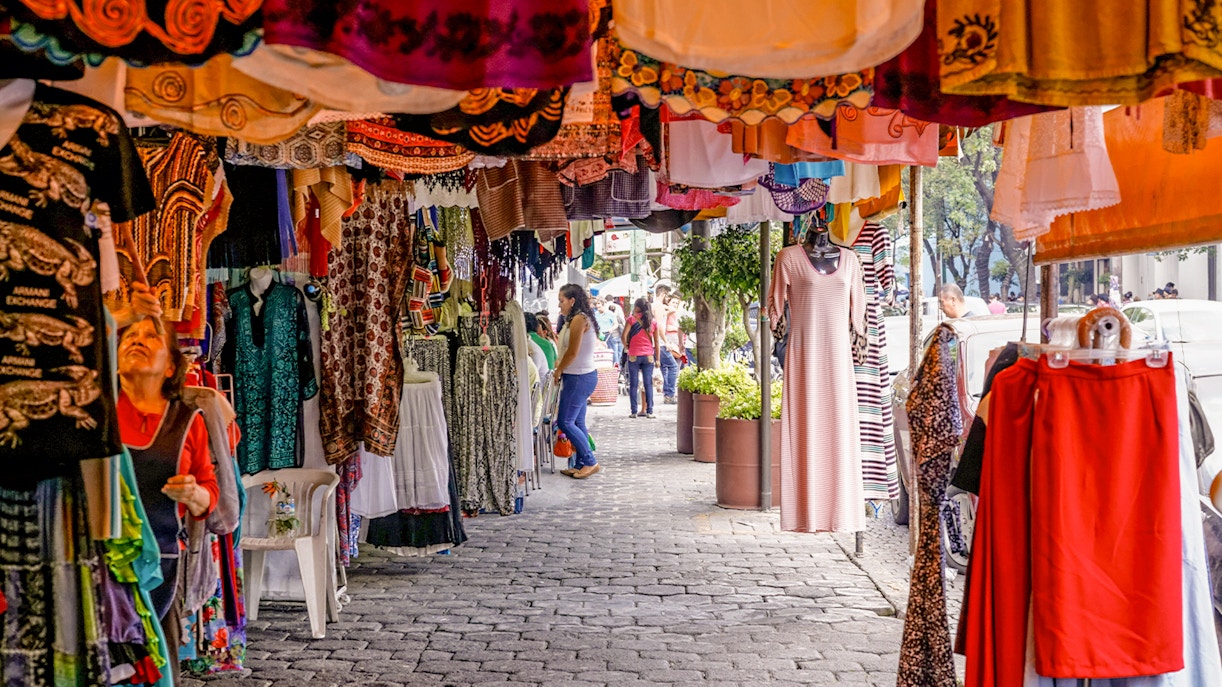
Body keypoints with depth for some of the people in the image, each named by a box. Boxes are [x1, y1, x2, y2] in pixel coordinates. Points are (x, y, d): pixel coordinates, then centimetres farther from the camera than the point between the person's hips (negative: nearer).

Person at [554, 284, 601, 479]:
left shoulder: (579, 319, -16)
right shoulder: (581, 319, 15)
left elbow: (572, 352, -18)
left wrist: (558, 371, -6)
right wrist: (560, 365, 3)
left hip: (579, 377, -10)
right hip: (582, 375, 10)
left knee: (565, 422, -7)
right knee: (577, 422, 11)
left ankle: (590, 462, -3)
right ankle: (581, 464, 15)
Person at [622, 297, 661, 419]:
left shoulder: (632, 319, -4)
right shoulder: (653, 321, 4)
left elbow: (624, 336, -11)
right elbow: (657, 342, 5)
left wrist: (626, 346, 8)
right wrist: (657, 358, 9)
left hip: (634, 355, -2)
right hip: (648, 356, 2)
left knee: (633, 384, 4)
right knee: (648, 384, 6)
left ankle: (634, 411, 4)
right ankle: (649, 411, 3)